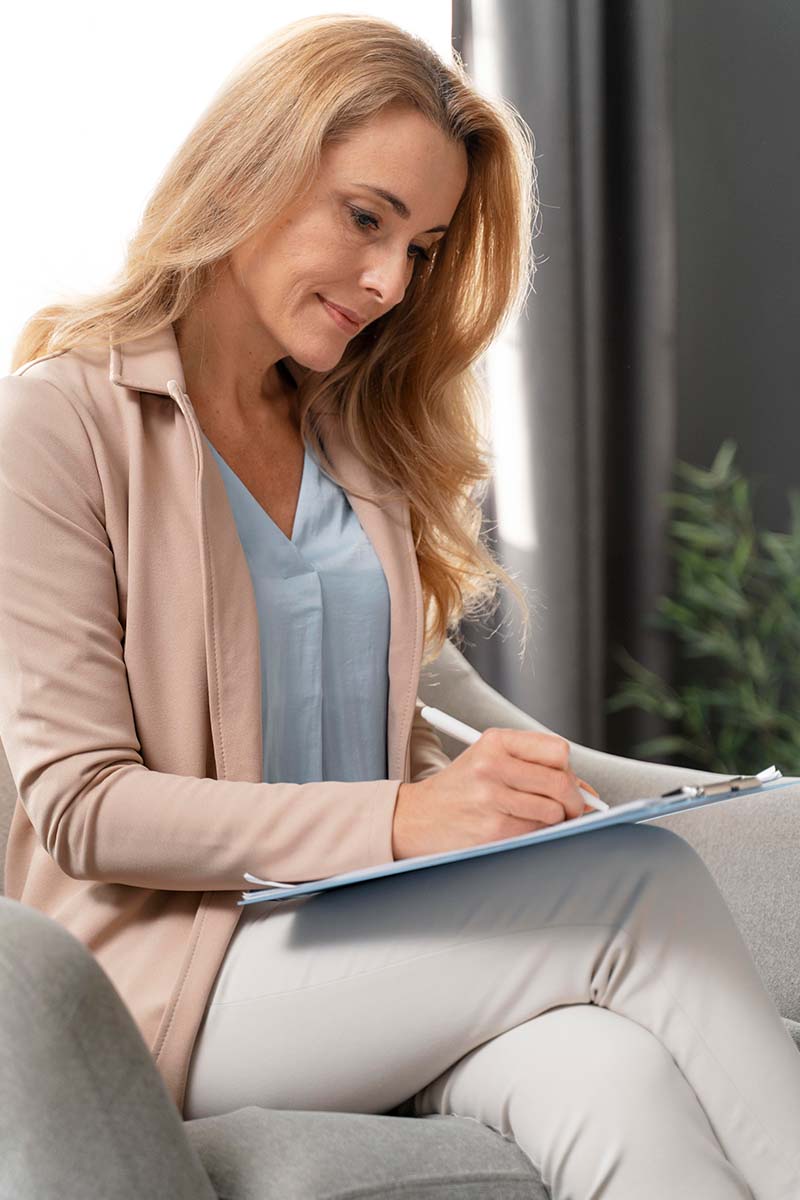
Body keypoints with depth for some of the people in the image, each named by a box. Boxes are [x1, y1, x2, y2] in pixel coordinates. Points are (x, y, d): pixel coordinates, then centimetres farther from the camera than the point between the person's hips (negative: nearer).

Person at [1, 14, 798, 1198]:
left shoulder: (360, 439, 17)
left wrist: (497, 805, -4)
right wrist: (400, 821, -21)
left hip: (371, 940, 5)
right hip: (172, 968, -5)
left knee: (609, 1077, -30)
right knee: (640, 881, -27)